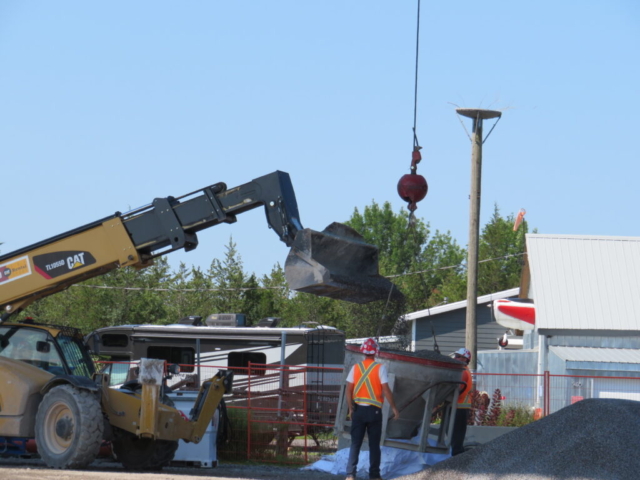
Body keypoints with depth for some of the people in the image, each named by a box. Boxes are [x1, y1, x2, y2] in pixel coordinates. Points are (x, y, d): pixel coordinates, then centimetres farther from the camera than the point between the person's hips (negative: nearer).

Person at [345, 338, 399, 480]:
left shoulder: (355, 368, 1)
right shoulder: (380, 368, -7)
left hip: (358, 409, 2)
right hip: (374, 410, -2)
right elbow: (386, 390, -10)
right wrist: (394, 408, -2)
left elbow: (348, 390, 0)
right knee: (374, 444, 7)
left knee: (355, 443, 5)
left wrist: (351, 408, 8)